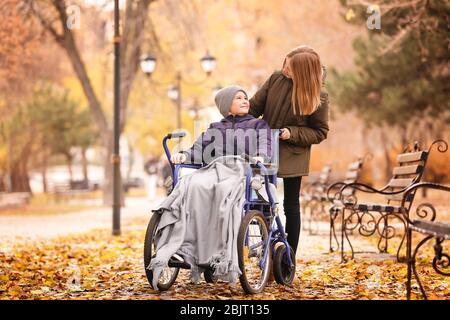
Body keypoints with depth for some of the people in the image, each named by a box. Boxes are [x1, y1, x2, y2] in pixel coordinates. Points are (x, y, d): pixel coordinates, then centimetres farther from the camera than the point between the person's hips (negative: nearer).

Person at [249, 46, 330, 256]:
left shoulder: (319, 97, -13)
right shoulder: (276, 79, -5)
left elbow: (320, 132, -7)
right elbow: (255, 107, 1)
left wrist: (292, 133, -19)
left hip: (293, 157, -3)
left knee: (291, 206, 6)